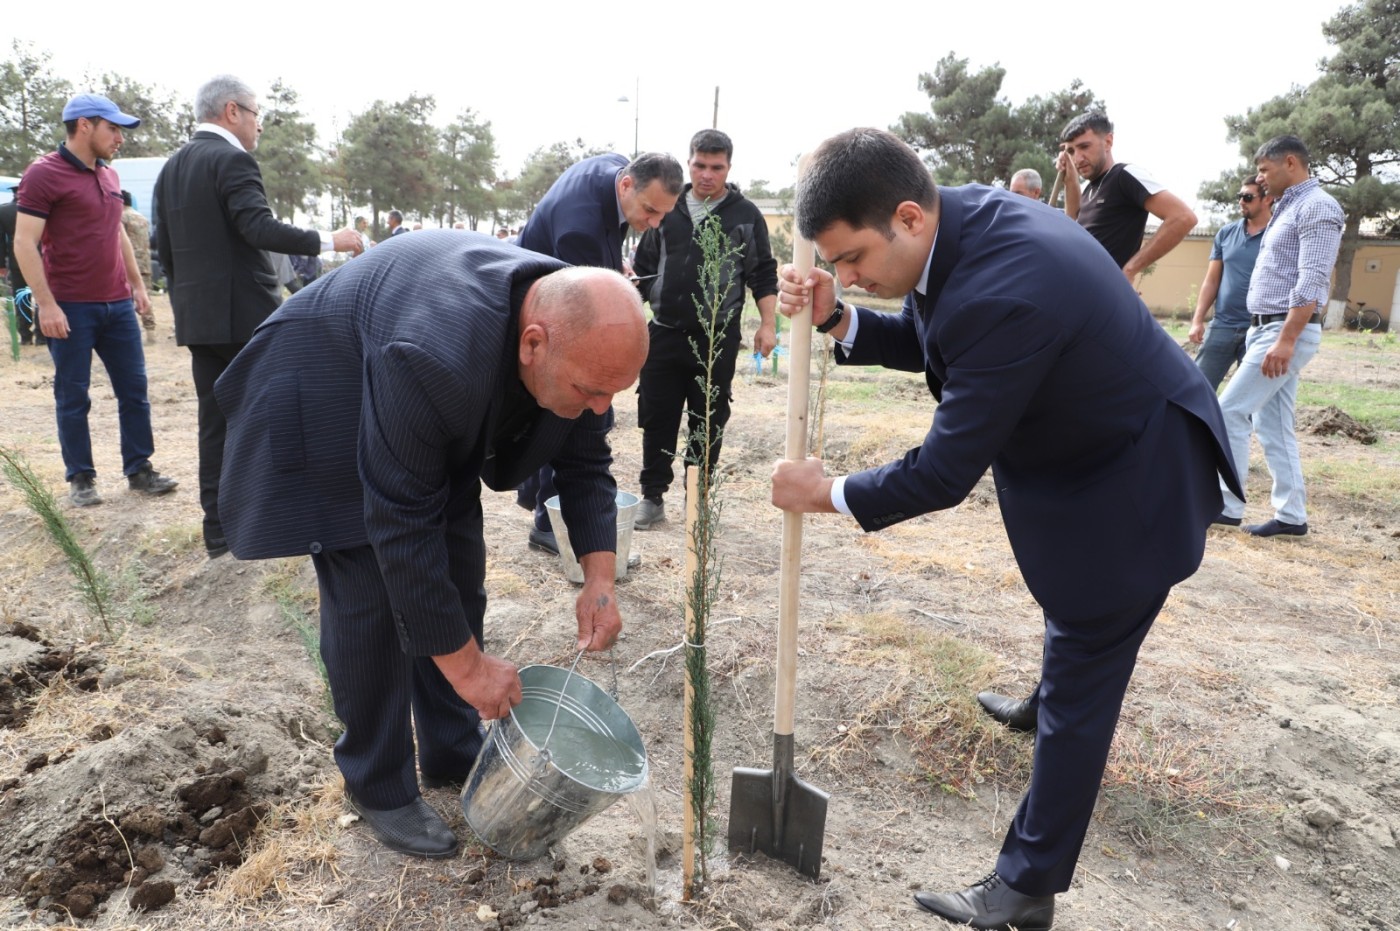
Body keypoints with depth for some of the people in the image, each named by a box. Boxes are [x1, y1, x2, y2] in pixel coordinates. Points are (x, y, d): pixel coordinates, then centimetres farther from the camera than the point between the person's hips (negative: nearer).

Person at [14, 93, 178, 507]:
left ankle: (139, 470, 16)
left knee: (134, 389, 7)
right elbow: (24, 243, -12)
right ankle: (80, 478, 13)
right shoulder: (44, 174, -9)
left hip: (118, 304, 7)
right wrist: (46, 304, -18)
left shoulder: (109, 176, 13)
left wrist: (137, 283, 18)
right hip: (71, 308, -6)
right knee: (73, 396, 3)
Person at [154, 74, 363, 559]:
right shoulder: (232, 160, -11)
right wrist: (328, 241, -20)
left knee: (216, 420, 9)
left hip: (197, 317, 8)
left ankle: (219, 528, 12)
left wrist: (187, 301, 23)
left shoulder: (172, 168, 15)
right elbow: (260, 228, -24)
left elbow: (165, 247, 17)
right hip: (245, 314, -8)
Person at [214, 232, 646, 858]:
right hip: (329, 398, -6)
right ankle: (379, 789, 11)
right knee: (369, 599, -8)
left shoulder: (579, 332, -24)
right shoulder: (439, 359, -45)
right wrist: (465, 662, -29)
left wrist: (599, 577, -21)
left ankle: (454, 756, 23)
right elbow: (400, 525, -36)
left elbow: (585, 463, -9)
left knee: (459, 582, 6)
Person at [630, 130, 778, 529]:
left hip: (718, 338, -2)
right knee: (657, 419, 4)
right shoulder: (667, 210, 10)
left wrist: (767, 324, -1)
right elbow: (643, 266, 15)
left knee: (709, 422, 6)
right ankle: (652, 497, 16)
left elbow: (764, 275, 6)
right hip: (664, 334, 2)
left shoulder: (746, 215, 5)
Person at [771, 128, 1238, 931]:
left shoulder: (1005, 291, -38)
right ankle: (1051, 706, 57)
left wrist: (830, 494, -16)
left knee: (1078, 683, 2)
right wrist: (838, 321, -13)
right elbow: (931, 340, 5)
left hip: (1135, 481, -8)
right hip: (1085, 450, 9)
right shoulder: (960, 216, -10)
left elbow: (944, 473, -31)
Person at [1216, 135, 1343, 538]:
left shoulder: (1317, 206, -11)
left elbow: (1311, 282, -21)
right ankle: (1292, 515, 12)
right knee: (1272, 425, 8)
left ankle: (1226, 505, -2)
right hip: (1266, 328, 10)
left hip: (1287, 330, -10)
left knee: (1230, 411, -10)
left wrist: (1286, 339, -27)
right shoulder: (1286, 208, 20)